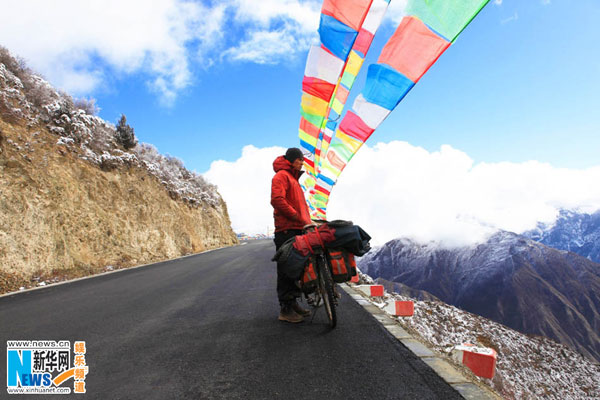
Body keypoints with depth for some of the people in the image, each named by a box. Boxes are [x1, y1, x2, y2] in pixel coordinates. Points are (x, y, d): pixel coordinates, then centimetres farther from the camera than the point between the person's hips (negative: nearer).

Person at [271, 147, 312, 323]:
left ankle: (293, 303, 22)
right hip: (286, 229, -10)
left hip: (298, 229, 10)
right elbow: (277, 200, -18)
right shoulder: (281, 175, -4)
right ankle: (285, 309, 0)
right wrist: (297, 217, -18)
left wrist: (306, 220, 14)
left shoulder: (294, 178, 26)